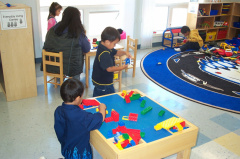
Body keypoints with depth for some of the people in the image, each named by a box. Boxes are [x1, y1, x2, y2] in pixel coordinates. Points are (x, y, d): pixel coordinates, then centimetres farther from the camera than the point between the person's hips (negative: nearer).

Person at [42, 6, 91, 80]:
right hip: (70, 68, -4)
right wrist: (84, 37, 16)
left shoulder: (51, 31, -5)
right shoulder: (79, 34, -17)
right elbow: (87, 50, -3)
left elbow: (45, 47, 9)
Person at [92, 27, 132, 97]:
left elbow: (116, 52, 14)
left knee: (97, 96, 23)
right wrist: (122, 67, -20)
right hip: (104, 83, -10)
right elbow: (109, 68, -30)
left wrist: (125, 53, -4)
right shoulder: (104, 54, -30)